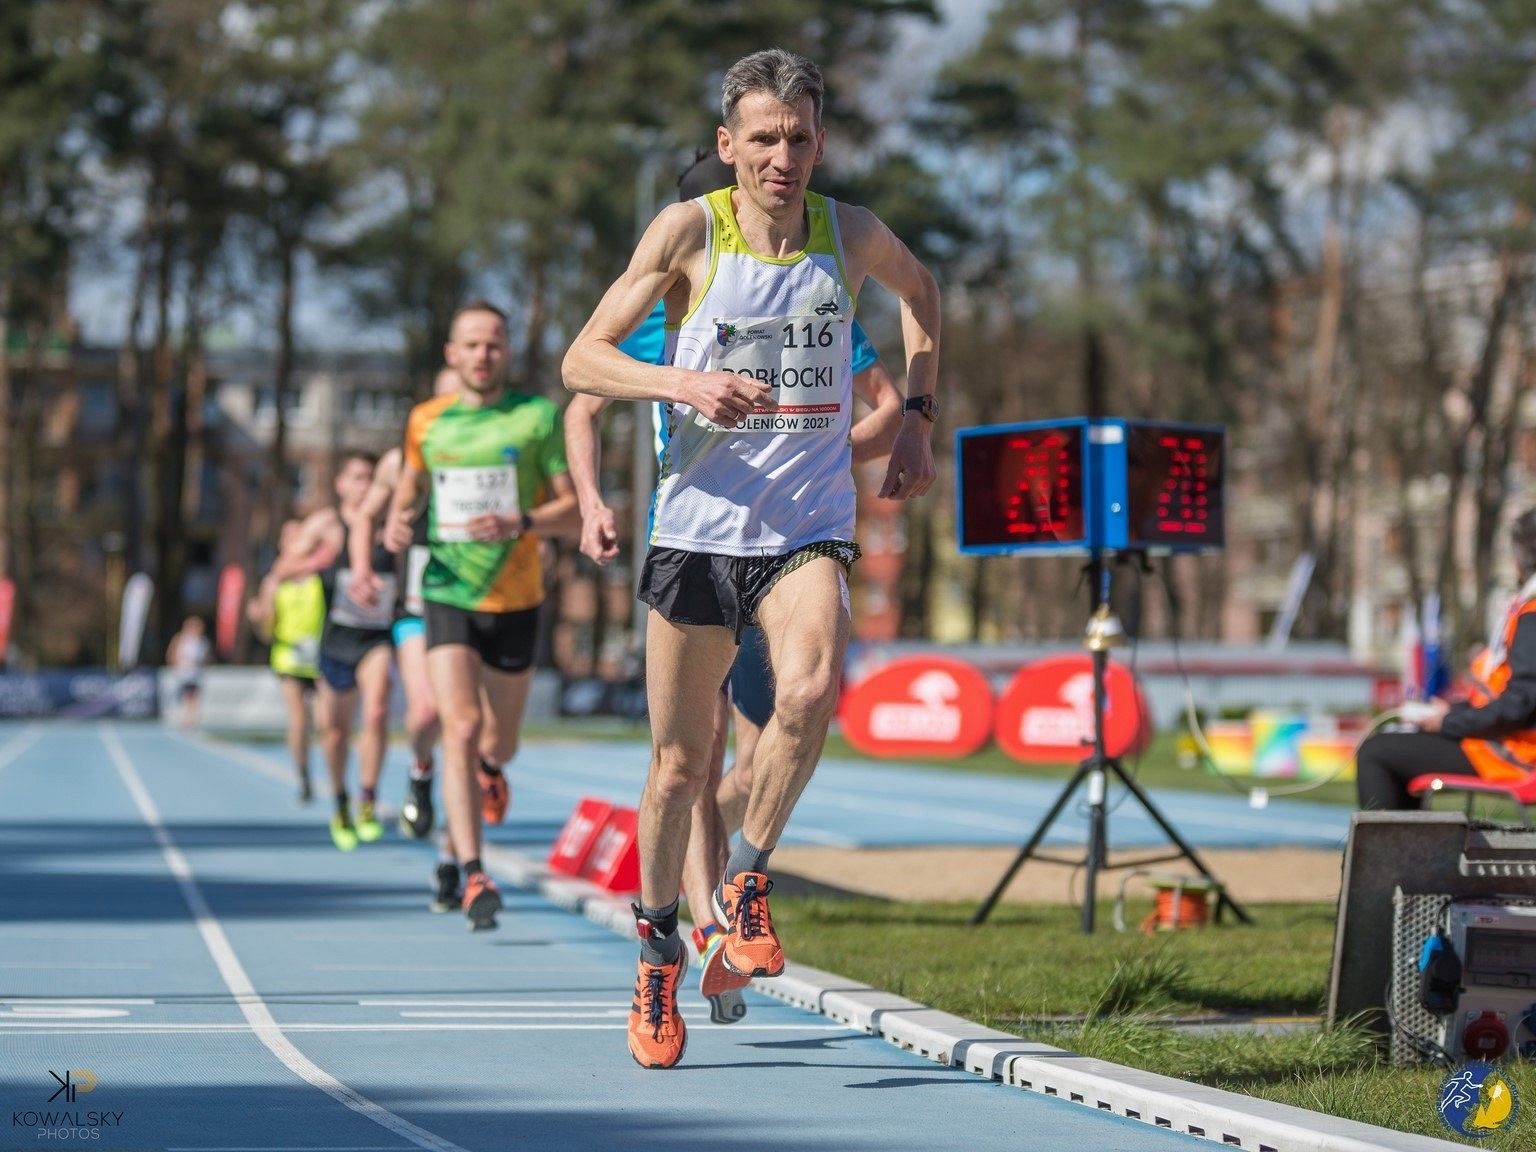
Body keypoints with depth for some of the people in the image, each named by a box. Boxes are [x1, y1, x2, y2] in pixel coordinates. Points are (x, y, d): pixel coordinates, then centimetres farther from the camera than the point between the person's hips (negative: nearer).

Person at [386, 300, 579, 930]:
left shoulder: (537, 416, -3)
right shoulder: (426, 421, 3)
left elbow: (573, 506, -3)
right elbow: (409, 487, 18)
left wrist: (521, 524, -21)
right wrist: (397, 523, -4)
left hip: (515, 600, 0)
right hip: (448, 595, 0)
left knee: (499, 742, 13)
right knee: (460, 728, -16)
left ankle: (488, 768, 52)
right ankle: (473, 876, -18)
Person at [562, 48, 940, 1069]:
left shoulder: (852, 234, 2)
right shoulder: (690, 230, -5)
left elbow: (919, 291, 25)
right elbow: (583, 361, -6)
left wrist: (920, 421, 16)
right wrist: (683, 383, -23)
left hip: (810, 525, 1)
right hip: (700, 525, -1)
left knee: (812, 689, -29)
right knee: (680, 765, 6)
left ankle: (748, 879, -7)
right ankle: (659, 949, 29)